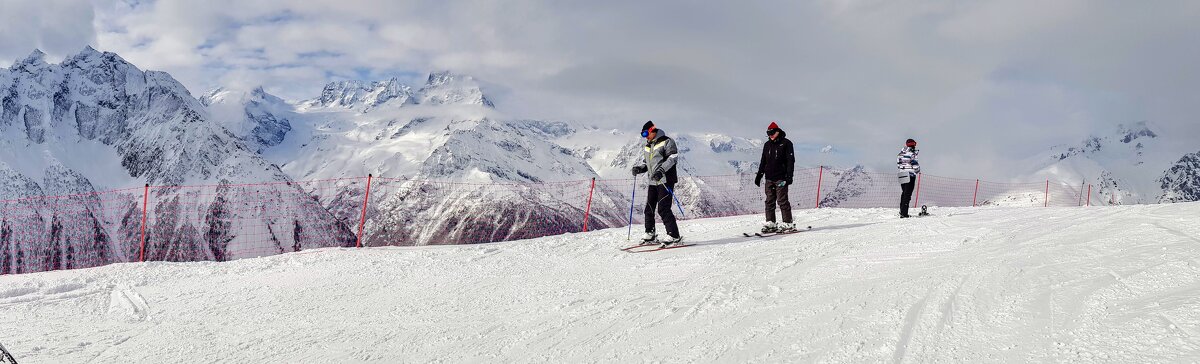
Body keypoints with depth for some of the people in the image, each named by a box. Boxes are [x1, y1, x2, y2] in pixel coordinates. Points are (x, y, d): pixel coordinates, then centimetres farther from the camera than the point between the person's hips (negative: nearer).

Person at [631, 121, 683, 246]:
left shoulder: (667, 142, -5)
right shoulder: (648, 146, 19)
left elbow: (673, 157, -15)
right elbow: (644, 160, 26)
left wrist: (661, 170, -26)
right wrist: (638, 168, 3)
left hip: (666, 180, -8)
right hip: (653, 181, 8)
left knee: (663, 209, -15)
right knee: (649, 208, 10)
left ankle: (674, 236, -13)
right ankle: (650, 234, 25)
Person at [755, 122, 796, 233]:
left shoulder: (786, 143, -2)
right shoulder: (767, 145, 16)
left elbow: (790, 160, -6)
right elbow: (763, 161, 22)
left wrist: (789, 176, -13)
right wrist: (759, 175, 16)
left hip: (781, 178, -6)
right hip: (769, 178, 6)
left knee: (782, 201, -8)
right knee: (770, 201, 5)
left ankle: (788, 224, -4)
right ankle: (770, 223, 10)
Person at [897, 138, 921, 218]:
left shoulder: (901, 153, 9)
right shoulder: (912, 153, -12)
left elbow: (898, 164, 13)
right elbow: (915, 164, -12)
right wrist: (918, 170, 7)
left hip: (902, 175, 7)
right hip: (910, 175, -7)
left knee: (903, 193, 17)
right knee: (907, 194, -7)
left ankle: (902, 211, 22)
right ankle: (904, 213, -11)